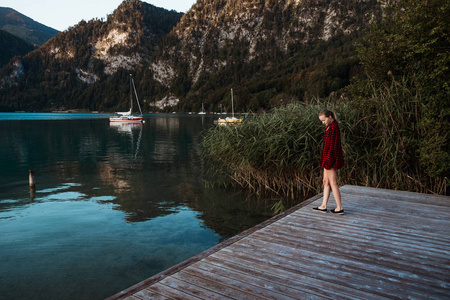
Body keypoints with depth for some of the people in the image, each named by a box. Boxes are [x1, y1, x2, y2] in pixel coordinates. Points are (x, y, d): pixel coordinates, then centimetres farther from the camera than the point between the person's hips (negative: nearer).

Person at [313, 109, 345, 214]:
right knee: (326, 182, 13)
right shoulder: (330, 127, 14)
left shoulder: (333, 127, -17)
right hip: (328, 158, 10)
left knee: (333, 183, -3)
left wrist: (329, 160, -21)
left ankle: (339, 208, 5)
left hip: (330, 158, -10)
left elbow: (333, 145, -21)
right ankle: (323, 206, 20)